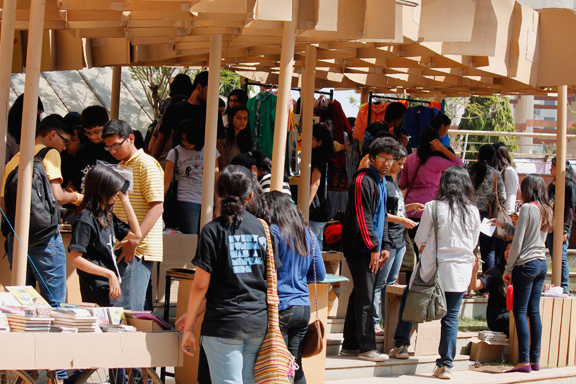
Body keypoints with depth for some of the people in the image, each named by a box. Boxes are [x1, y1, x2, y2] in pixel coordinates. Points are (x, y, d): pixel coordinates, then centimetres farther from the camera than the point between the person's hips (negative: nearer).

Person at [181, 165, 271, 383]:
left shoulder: (213, 231, -7)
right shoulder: (262, 229, 7)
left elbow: (201, 285, -8)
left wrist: (189, 327, 1)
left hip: (224, 324, -5)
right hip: (259, 322, 5)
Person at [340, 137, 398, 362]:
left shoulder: (381, 182, 18)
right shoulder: (363, 181, -12)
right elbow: (362, 217, -17)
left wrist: (385, 246, 14)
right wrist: (373, 247, -16)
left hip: (371, 248, 10)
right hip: (360, 248, -9)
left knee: (360, 295, 11)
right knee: (365, 297, -9)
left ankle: (350, 345, 16)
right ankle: (366, 348, -7)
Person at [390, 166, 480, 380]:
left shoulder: (433, 207, -9)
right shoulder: (473, 212, -1)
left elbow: (420, 239, -2)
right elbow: (473, 244, 10)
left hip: (434, 267, -2)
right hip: (460, 271, 2)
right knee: (451, 316, 5)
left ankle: (401, 345, 23)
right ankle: (446, 365, 3)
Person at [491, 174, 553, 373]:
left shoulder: (527, 208, -10)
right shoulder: (546, 210, 13)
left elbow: (518, 242, -12)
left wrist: (508, 269, -6)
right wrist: (504, 225, 28)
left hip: (527, 264, -8)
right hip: (542, 264, 8)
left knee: (520, 312, -6)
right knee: (534, 312, 9)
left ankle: (524, 361, -10)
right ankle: (535, 360, 8)